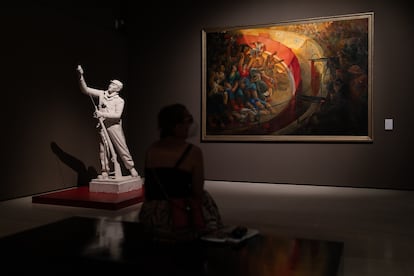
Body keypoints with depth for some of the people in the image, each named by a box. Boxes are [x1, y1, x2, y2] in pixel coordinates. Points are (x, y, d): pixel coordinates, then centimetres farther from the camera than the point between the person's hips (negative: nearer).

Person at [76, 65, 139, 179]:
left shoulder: (119, 100, 1)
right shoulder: (101, 94, 11)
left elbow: (117, 115, -12)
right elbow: (85, 89, 10)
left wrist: (102, 114, -18)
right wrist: (81, 76, -1)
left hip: (114, 125, -3)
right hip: (103, 126, 3)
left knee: (122, 147, -3)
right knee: (103, 149, 1)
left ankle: (132, 169, 5)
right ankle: (105, 172, 7)